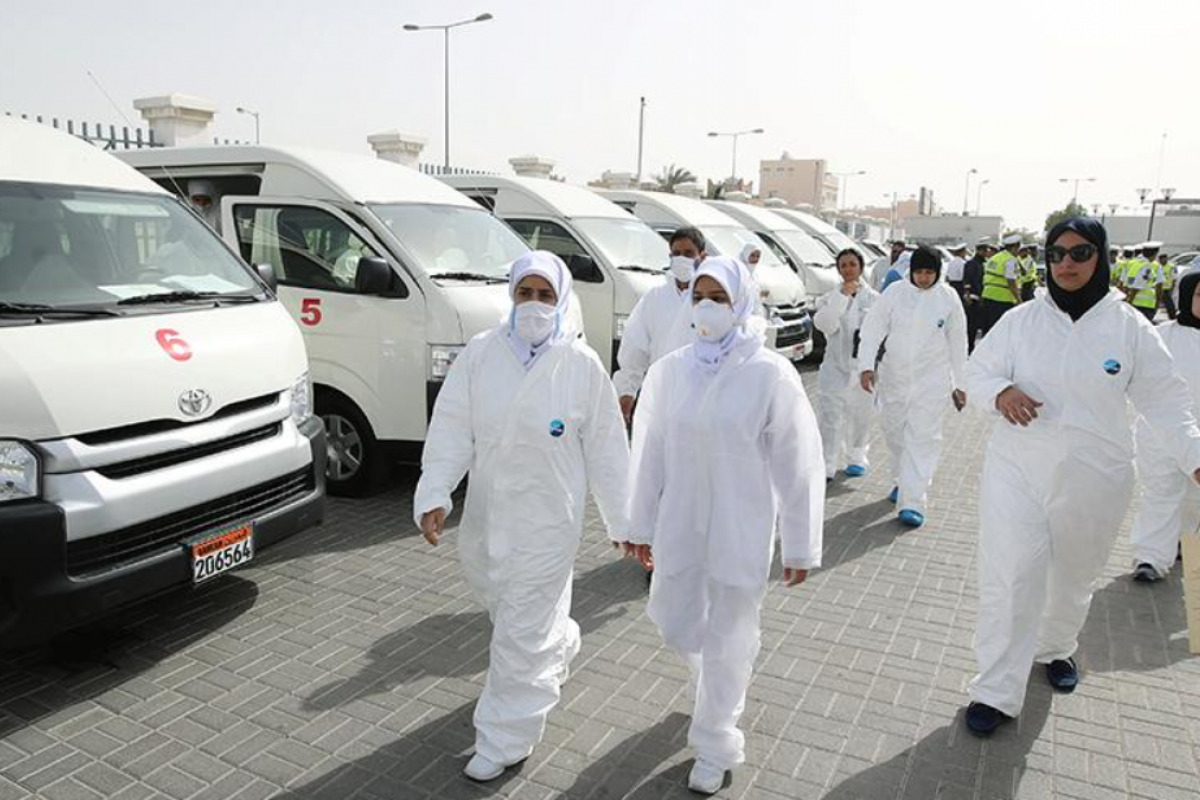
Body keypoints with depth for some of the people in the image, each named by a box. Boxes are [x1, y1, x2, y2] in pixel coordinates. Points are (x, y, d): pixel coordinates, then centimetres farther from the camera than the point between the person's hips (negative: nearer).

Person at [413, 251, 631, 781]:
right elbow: (452, 430, -5)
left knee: (520, 635, 1)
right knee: (499, 602, 25)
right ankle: (559, 646, 56)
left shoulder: (581, 365, -9)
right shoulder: (480, 354, -4)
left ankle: (504, 742, 20)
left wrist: (622, 522, 0)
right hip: (485, 512, 4)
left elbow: (605, 451, -4)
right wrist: (434, 495, -16)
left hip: (548, 519, -4)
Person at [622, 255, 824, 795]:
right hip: (679, 527, 4)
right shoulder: (669, 371, -3)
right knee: (675, 627, 18)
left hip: (741, 532, -3)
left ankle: (715, 748, 33)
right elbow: (649, 454, 4)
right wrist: (642, 525, 9)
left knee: (727, 642, 10)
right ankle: (716, 680, 54)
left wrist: (800, 545, -5)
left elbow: (798, 464, -9)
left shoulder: (771, 375, -14)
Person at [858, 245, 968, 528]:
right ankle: (905, 481, 36)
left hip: (931, 378, -2)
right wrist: (866, 365, -20)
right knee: (894, 432, 13)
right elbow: (873, 329, -6)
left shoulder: (948, 297, -3)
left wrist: (960, 383, 5)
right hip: (895, 375, 2)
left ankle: (913, 502, -8)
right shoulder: (895, 292, -4)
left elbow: (957, 341, 3)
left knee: (923, 437, -8)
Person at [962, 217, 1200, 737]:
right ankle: (996, 692, 5)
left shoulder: (1130, 328, -4)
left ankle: (1056, 649, 48)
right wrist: (1001, 392, -23)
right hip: (1017, 471, -1)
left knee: (1075, 576, 19)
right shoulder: (1020, 320, -3)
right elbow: (976, 372, 0)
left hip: (1093, 481, 1)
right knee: (1009, 577, -5)